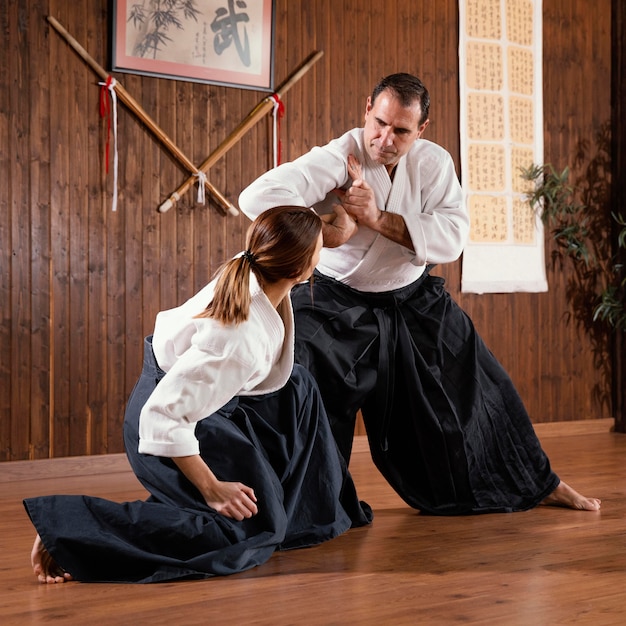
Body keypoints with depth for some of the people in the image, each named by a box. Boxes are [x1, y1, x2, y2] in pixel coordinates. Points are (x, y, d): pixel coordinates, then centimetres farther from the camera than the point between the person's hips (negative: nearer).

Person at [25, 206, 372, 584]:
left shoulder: (248, 275, -11)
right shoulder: (238, 337, -34)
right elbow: (161, 415, -32)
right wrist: (212, 489, -26)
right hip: (167, 426, -9)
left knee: (297, 387, 15)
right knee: (249, 531, -9)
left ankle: (320, 507, 29)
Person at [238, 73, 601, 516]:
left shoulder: (433, 163, -10)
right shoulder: (337, 159, -23)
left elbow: (452, 238, -22)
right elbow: (258, 196, -35)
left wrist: (379, 219, -31)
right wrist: (323, 232, -36)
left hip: (416, 301, 4)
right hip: (341, 305, -4)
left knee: (479, 391, 11)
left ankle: (537, 483, 32)